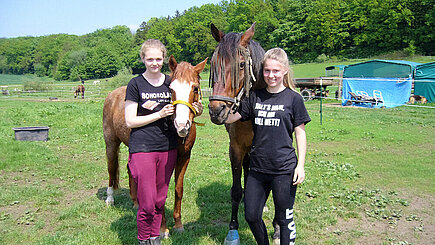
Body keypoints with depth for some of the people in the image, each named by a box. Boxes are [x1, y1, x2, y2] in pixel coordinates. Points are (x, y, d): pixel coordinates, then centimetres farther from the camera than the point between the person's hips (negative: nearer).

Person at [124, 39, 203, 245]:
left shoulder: (171, 82, 8)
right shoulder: (136, 85, -3)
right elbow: (130, 121, -7)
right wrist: (160, 114, -15)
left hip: (168, 148, 4)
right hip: (142, 149, -4)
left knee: (160, 199, 14)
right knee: (147, 203, -1)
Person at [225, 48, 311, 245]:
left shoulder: (293, 98, -4)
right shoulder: (254, 97, 4)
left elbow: (300, 133, -1)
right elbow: (229, 118, 3)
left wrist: (300, 166, -6)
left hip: (284, 169, -4)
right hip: (257, 168, 4)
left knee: (284, 219, 9)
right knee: (251, 216, 12)